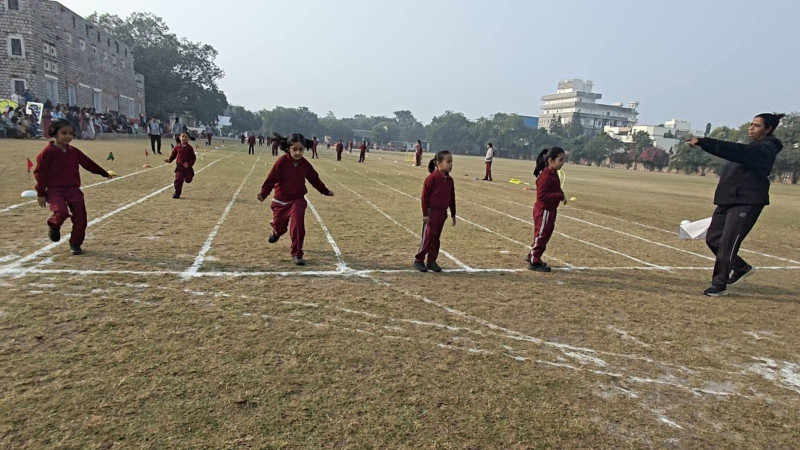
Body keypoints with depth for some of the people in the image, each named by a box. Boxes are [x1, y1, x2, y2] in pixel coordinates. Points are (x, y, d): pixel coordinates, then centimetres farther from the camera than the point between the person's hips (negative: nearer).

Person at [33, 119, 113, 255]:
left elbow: (88, 163, 22)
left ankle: (75, 243, 14)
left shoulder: (74, 152, 9)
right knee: (62, 211, -26)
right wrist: (41, 194, -6)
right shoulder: (47, 152, -5)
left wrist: (104, 173, 26)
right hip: (54, 189, -5)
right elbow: (40, 172, -4)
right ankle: (54, 226, 11)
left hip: (73, 189, 5)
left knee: (80, 216, -2)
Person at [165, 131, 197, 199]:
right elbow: (173, 154, 13)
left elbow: (193, 158, -4)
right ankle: (177, 192, 3)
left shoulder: (189, 148, -4)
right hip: (179, 167, 1)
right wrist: (169, 160, -5)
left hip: (187, 167, -1)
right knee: (178, 179, -7)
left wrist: (189, 164, -18)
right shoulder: (177, 147, 3)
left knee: (188, 180, 5)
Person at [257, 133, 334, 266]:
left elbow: (314, 179, 11)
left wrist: (325, 191, 17)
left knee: (298, 224, -20)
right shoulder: (281, 162, -15)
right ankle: (276, 232, 58)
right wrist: (263, 193, -28)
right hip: (280, 201, -1)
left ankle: (296, 254, -8)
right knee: (279, 225, 16)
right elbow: (271, 179, -17)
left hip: (298, 200, 1)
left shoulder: (305, 164, -3)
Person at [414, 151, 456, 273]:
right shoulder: (432, 178, -13)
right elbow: (424, 196, -12)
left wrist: (453, 215, 16)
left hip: (442, 212, 7)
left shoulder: (449, 180, 7)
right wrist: (425, 213, -14)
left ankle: (432, 261, 22)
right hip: (431, 212, -6)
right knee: (427, 237, -3)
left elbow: (452, 198, 15)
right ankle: (418, 260, 8)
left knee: (436, 237, 12)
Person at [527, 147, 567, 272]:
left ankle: (532, 256, 34)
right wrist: (560, 196, -27)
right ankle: (534, 262, 10)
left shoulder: (553, 173, 7)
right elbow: (541, 195, -28)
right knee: (541, 235, -1)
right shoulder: (545, 176, -23)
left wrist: (561, 195, -1)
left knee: (546, 234, 20)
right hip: (543, 210, -10)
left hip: (550, 210, 10)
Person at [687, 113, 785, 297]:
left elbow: (736, 151, -27)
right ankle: (741, 268, 30)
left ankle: (719, 284, 1)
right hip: (728, 200, 9)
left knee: (727, 244, -10)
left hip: (747, 202, -9)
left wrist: (703, 142, -35)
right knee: (713, 239, 10)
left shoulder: (766, 148, -11)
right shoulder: (753, 147, 20)